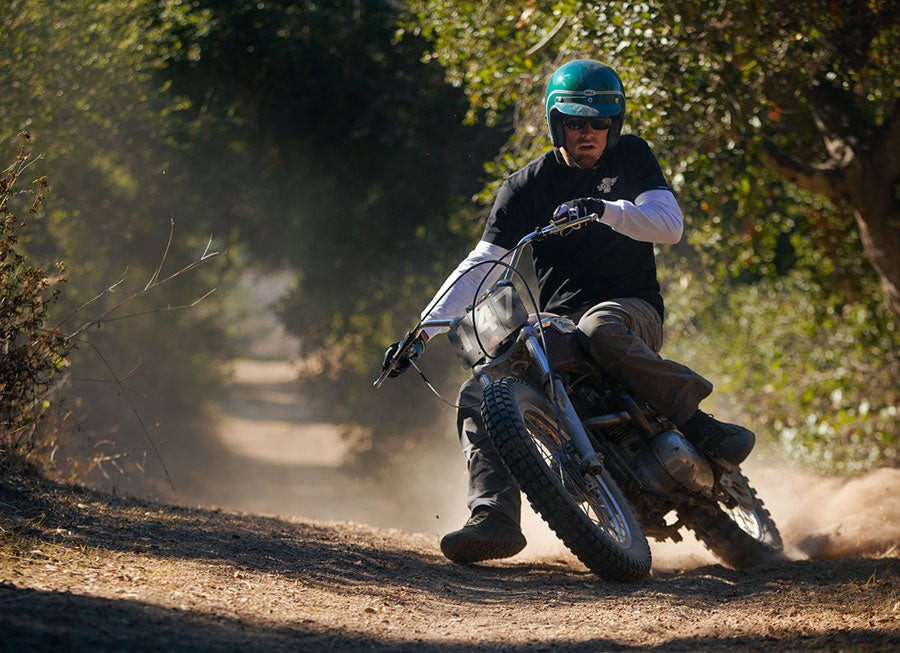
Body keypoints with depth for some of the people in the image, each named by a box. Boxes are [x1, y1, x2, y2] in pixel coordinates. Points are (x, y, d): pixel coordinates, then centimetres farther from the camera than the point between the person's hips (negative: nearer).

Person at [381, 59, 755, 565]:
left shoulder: (631, 158, 7)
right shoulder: (528, 186, 8)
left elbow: (670, 226, -8)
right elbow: (483, 263, 3)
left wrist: (607, 210, -28)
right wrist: (423, 331, -8)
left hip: (632, 309, -3)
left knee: (599, 329, -41)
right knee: (478, 397, -18)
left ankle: (699, 423, -34)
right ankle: (495, 519, -24)